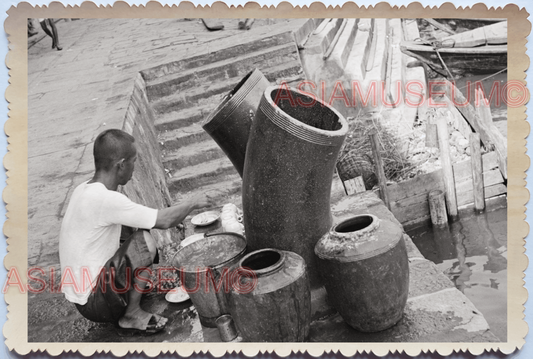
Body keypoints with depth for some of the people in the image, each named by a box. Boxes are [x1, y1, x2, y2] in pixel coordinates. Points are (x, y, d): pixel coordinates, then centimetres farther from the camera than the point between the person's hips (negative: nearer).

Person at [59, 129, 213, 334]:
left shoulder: (85, 189, 2)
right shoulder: (105, 199, -26)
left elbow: (123, 222, 17)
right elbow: (164, 221, -21)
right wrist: (192, 203, -2)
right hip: (95, 302, -9)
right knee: (145, 241, -18)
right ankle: (132, 315, -3)